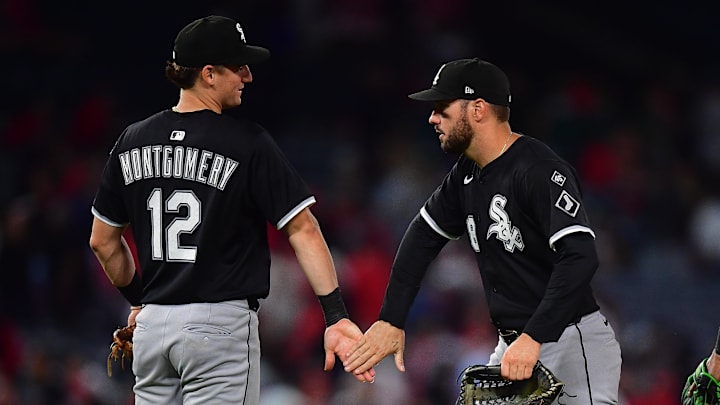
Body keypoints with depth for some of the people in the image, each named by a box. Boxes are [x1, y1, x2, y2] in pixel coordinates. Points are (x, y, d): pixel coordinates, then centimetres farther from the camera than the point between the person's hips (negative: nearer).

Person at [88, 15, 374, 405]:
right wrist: (335, 315, -14)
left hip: (152, 324, 5)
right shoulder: (248, 142, -9)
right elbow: (303, 229, -13)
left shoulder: (132, 141, 7)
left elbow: (102, 241, 14)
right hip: (221, 324, -5)